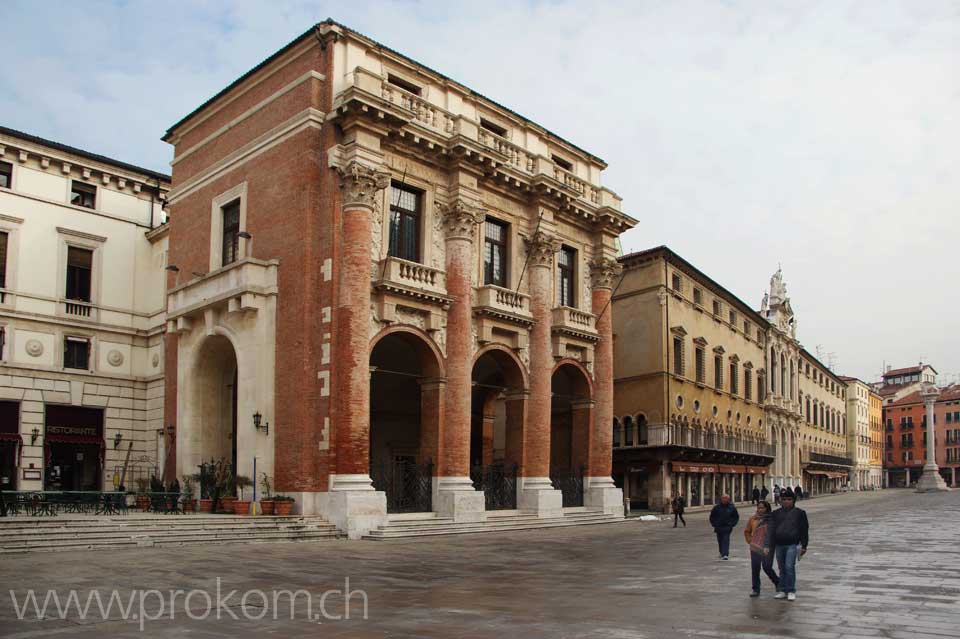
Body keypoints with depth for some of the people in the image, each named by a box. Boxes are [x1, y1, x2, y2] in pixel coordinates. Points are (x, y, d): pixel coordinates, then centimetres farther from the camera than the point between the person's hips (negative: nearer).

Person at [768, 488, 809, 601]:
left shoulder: (799, 513, 5)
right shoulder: (776, 513, 11)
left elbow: (804, 530, 8)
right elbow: (771, 529, 7)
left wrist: (804, 546, 4)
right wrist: (770, 545, -1)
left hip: (792, 544, -4)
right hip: (779, 545, 4)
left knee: (790, 567, -12)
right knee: (782, 569, 11)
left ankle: (791, 591, -2)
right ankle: (782, 590, 18)